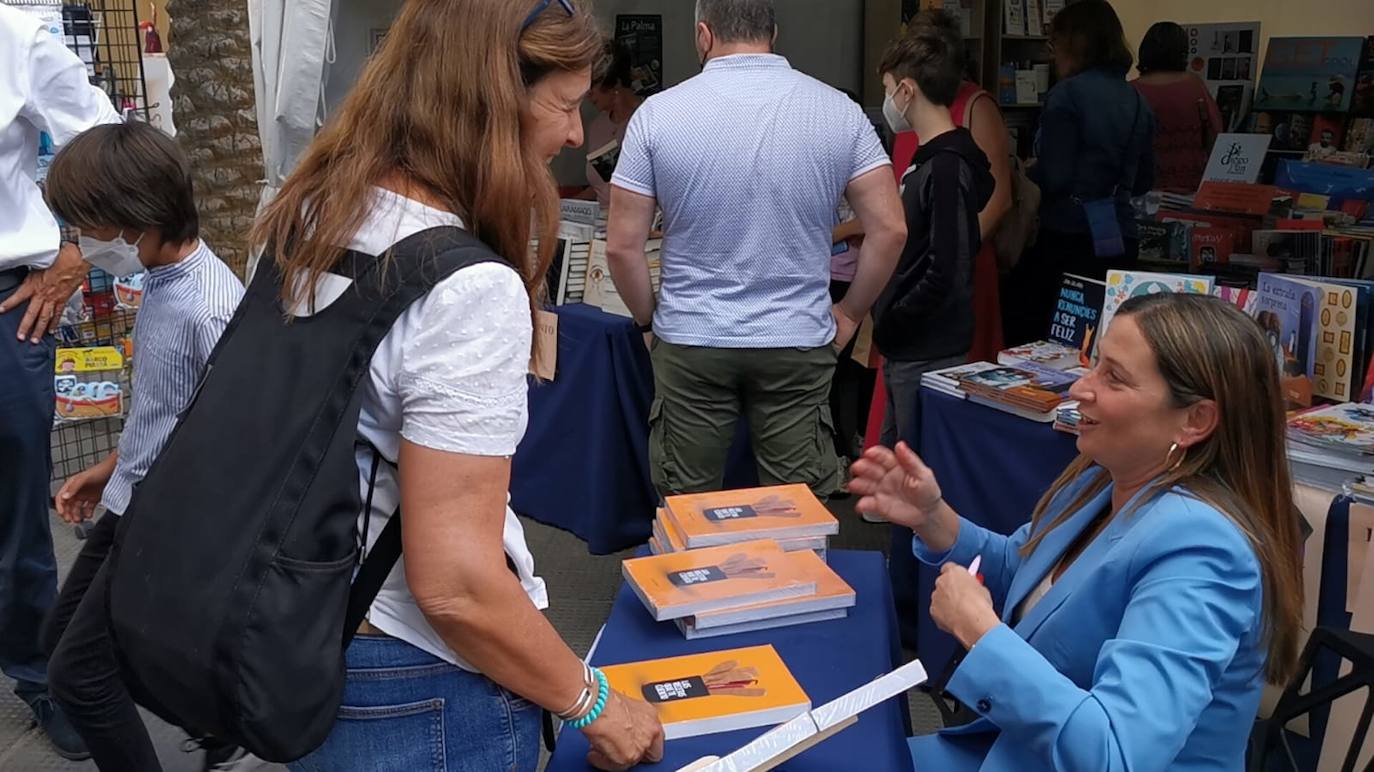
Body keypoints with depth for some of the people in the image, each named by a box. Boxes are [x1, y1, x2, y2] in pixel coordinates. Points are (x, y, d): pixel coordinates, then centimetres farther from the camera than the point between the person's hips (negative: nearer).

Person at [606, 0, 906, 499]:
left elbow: (622, 245, -5)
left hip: (691, 345, 0)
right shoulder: (839, 112, -2)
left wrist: (651, 320, 10)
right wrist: (849, 314, 9)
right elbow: (889, 230, -4)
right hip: (798, 346, 1)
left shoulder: (658, 114, -5)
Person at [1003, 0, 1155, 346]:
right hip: (1120, 238, 7)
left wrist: (1022, 174, 4)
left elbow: (1054, 178, -14)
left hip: (1070, 238, -7)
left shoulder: (1067, 93, -10)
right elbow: (1144, 181, 18)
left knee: (1024, 331, 3)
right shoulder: (1138, 102, 11)